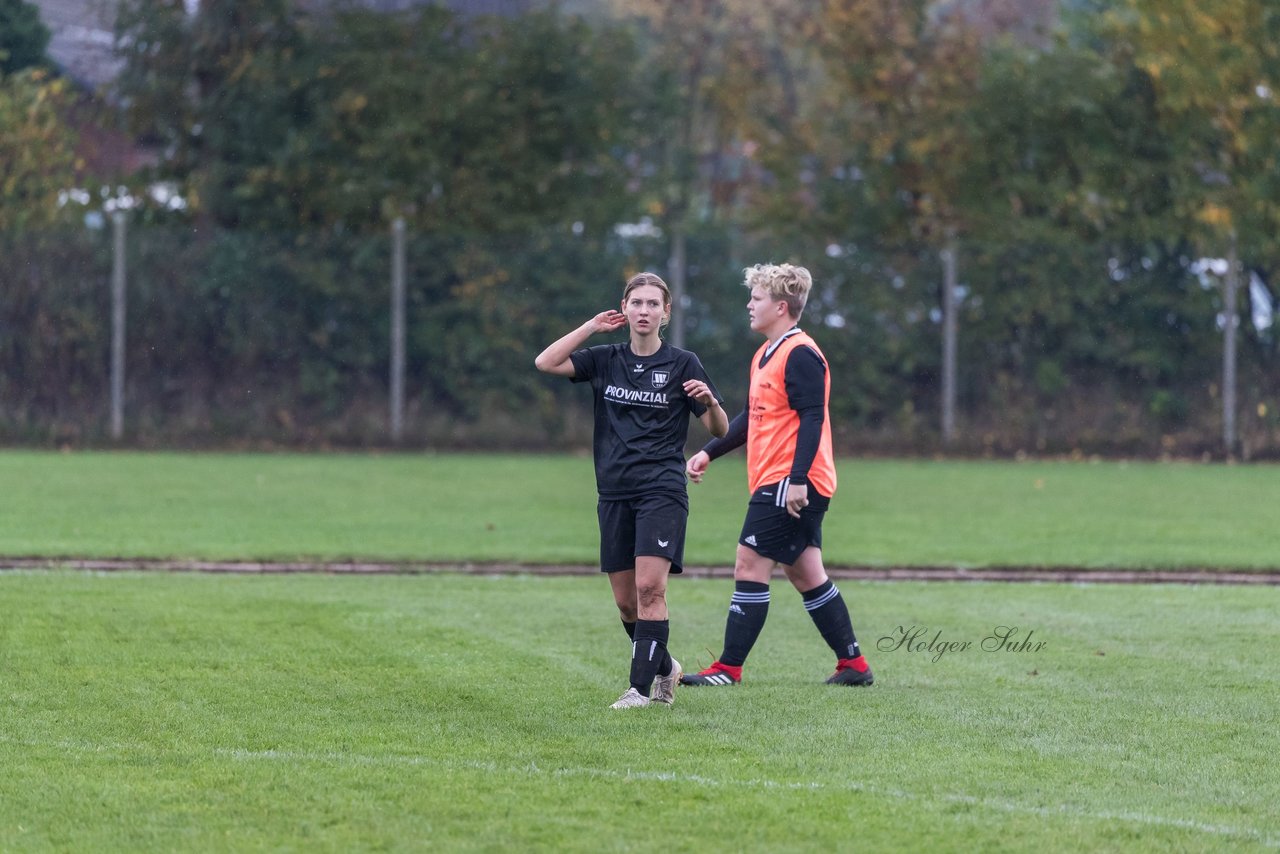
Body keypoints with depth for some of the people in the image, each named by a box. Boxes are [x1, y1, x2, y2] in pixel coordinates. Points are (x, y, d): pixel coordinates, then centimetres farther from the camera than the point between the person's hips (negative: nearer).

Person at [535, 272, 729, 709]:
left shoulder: (683, 364, 2)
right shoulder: (605, 360, 9)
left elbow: (720, 430, 3)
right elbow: (545, 362, -3)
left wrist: (710, 401, -18)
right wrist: (591, 327, -1)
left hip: (662, 492, -4)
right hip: (615, 493, 4)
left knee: (649, 587, -17)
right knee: (626, 601, 7)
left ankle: (641, 687, -18)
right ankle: (664, 667, 30)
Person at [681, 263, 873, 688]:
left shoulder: (800, 355, -14)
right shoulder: (765, 355, 17)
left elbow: (812, 419, -21)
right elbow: (751, 417, 26)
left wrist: (797, 479, -27)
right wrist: (709, 452, 19)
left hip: (789, 484, -10)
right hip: (775, 482, 10)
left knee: (750, 566, -9)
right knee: (805, 574, 11)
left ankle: (729, 668, -7)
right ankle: (853, 664, 15)